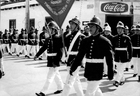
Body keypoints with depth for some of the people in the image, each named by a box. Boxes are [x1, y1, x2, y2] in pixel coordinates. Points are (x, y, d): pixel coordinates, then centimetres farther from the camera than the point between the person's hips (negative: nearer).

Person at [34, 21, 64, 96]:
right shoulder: (48, 39, 8)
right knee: (56, 75, 20)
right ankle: (60, 88, 35)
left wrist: (57, 61, -23)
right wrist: (37, 55, 7)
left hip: (55, 61, -8)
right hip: (50, 60, 8)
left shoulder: (58, 39, -14)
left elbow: (60, 51, -19)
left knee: (50, 77, -4)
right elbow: (43, 48, 15)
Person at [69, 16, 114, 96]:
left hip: (97, 72, -6)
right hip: (88, 71, 6)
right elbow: (80, 56, 5)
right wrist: (73, 68, 1)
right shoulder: (86, 40, 4)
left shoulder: (104, 41, -10)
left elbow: (109, 58, -8)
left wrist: (110, 72, -6)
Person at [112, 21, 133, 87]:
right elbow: (112, 47, 6)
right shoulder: (114, 38, 3)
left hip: (124, 57, -4)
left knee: (121, 70, -8)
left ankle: (117, 81, -9)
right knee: (119, 70, 13)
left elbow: (130, 48, -2)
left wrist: (130, 57, -2)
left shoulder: (127, 38, -6)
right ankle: (122, 80, 30)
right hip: (117, 57, 4)